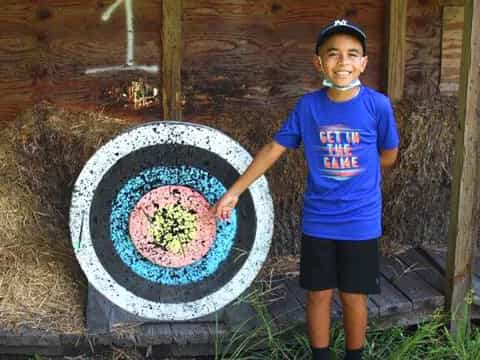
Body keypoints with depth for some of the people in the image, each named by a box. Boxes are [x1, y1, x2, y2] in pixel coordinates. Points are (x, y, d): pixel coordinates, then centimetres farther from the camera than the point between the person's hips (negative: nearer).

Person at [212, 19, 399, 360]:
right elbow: (274, 148, 0)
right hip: (318, 221, 1)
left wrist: (344, 167, 2)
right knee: (319, 294, 11)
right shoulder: (308, 106, -6)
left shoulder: (377, 105, -11)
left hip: (361, 221, -1)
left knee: (354, 296, 11)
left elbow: (388, 156, 2)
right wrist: (234, 191, -1)